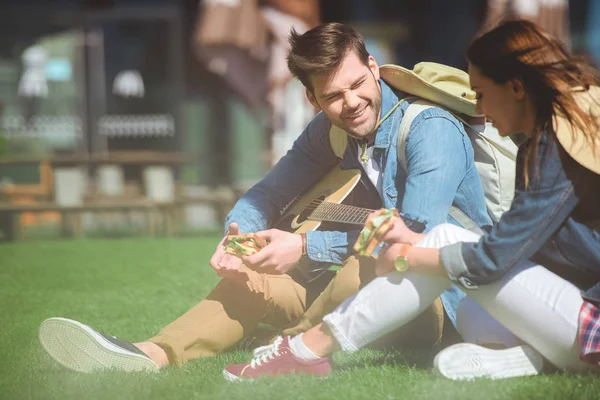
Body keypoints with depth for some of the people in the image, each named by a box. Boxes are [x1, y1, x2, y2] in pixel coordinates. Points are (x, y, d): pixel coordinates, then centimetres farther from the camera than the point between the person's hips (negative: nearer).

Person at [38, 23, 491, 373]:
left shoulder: (432, 130, -19)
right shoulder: (329, 133, 5)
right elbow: (268, 195, 10)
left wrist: (306, 247, -29)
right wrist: (240, 237, -15)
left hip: (448, 300, -7)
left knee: (369, 266, -37)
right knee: (250, 280, -7)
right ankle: (153, 356, -28)